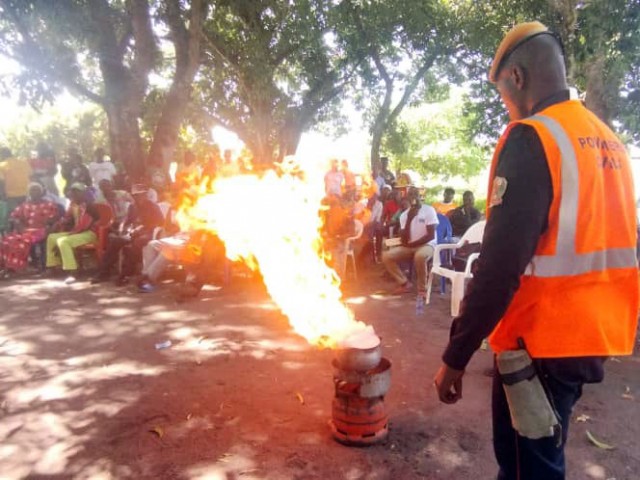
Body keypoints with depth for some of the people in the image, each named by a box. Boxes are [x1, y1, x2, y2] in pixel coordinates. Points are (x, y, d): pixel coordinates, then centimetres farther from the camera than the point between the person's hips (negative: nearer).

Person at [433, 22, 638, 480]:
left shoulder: (531, 138, -17)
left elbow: (501, 263, -24)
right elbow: (602, 244, 15)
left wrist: (456, 356, -17)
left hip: (543, 341, -8)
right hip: (596, 335, 8)